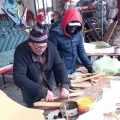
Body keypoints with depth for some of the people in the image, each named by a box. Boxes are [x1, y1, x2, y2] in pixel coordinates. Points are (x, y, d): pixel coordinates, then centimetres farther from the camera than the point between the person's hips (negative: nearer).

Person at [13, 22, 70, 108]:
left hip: (49, 90, 4)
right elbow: (19, 78, -33)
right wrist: (43, 91, -40)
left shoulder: (51, 46, -13)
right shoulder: (21, 51, -26)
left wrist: (65, 85, -31)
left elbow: (60, 66, -13)